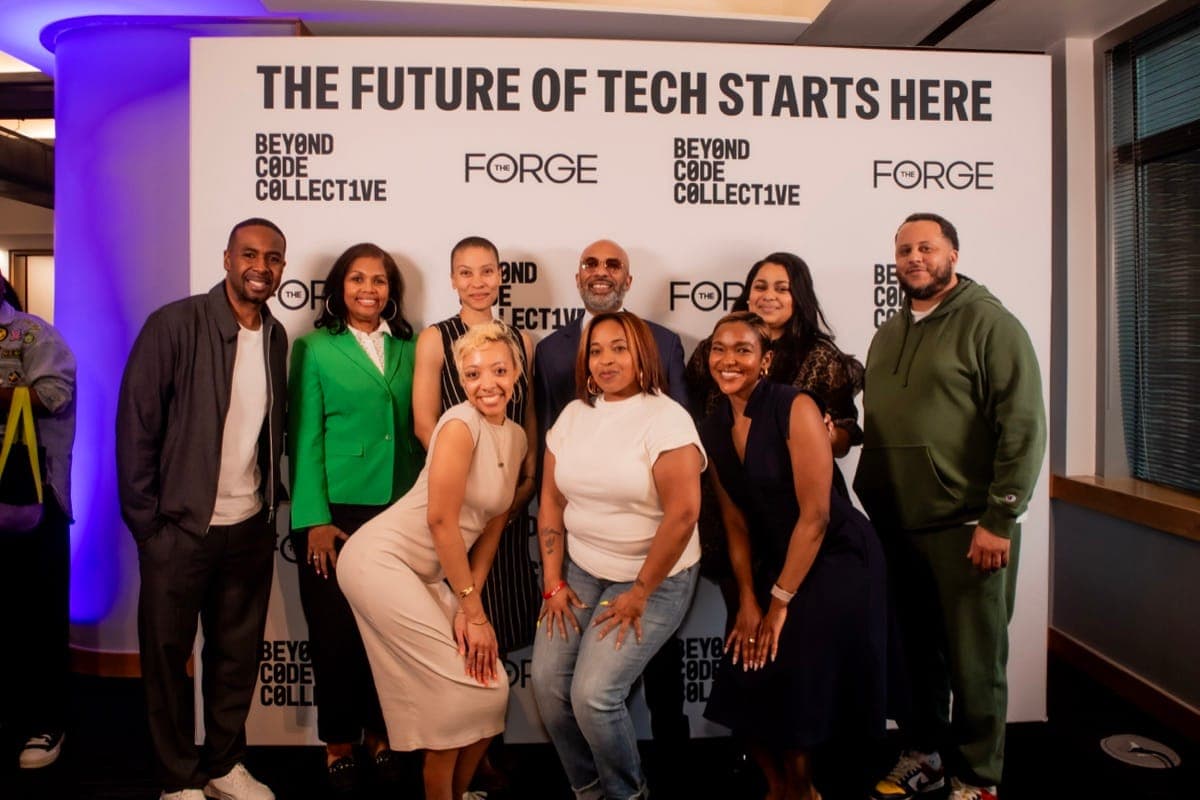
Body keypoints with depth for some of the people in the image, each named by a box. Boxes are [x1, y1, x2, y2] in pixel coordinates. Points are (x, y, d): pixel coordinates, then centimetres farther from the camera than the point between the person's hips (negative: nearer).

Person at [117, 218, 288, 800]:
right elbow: (136, 424, -10)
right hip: (180, 527, -4)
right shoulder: (175, 324, -11)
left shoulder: (276, 337, 5)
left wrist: (273, 498, 5)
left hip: (251, 528, 4)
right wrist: (145, 519, -10)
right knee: (168, 654, 11)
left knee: (237, 652, 14)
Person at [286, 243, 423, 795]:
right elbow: (305, 437, -5)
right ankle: (338, 740, 25)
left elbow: (417, 429, 8)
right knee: (336, 630, 6)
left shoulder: (409, 348, 9)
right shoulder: (315, 348, 0)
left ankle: (378, 732, 27)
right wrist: (314, 519, -12)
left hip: (400, 511, 3)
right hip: (337, 511, -2)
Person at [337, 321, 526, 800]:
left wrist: (469, 604, -3)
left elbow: (491, 528, 6)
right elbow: (441, 520, -20)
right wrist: (473, 610, -14)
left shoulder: (517, 438, 6)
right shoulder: (460, 424, -18)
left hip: (428, 575, 8)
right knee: (469, 688, -6)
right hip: (381, 559, -8)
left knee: (491, 686, 8)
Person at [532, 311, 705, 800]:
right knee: (547, 680, -4)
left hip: (654, 578, -5)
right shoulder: (573, 415, 4)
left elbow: (682, 515, -20)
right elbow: (551, 500, 6)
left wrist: (639, 594, -14)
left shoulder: (666, 419, -15)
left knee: (593, 694, -13)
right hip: (580, 570, 6)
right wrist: (553, 582, 2)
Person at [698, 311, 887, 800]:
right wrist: (747, 602, -4)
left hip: (839, 558, -5)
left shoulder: (795, 408, -19)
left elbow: (815, 513, -20)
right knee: (746, 682, 4)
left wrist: (780, 601, -15)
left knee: (799, 682, -6)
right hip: (778, 559, 6)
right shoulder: (714, 429, -1)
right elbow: (736, 522, 3)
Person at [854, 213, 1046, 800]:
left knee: (974, 660, 7)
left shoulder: (990, 323, -6)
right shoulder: (889, 334, 14)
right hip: (896, 529, 6)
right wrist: (869, 505, 13)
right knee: (914, 651, 15)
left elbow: (1023, 426, -13)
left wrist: (998, 520, -16)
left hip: (966, 528, -5)